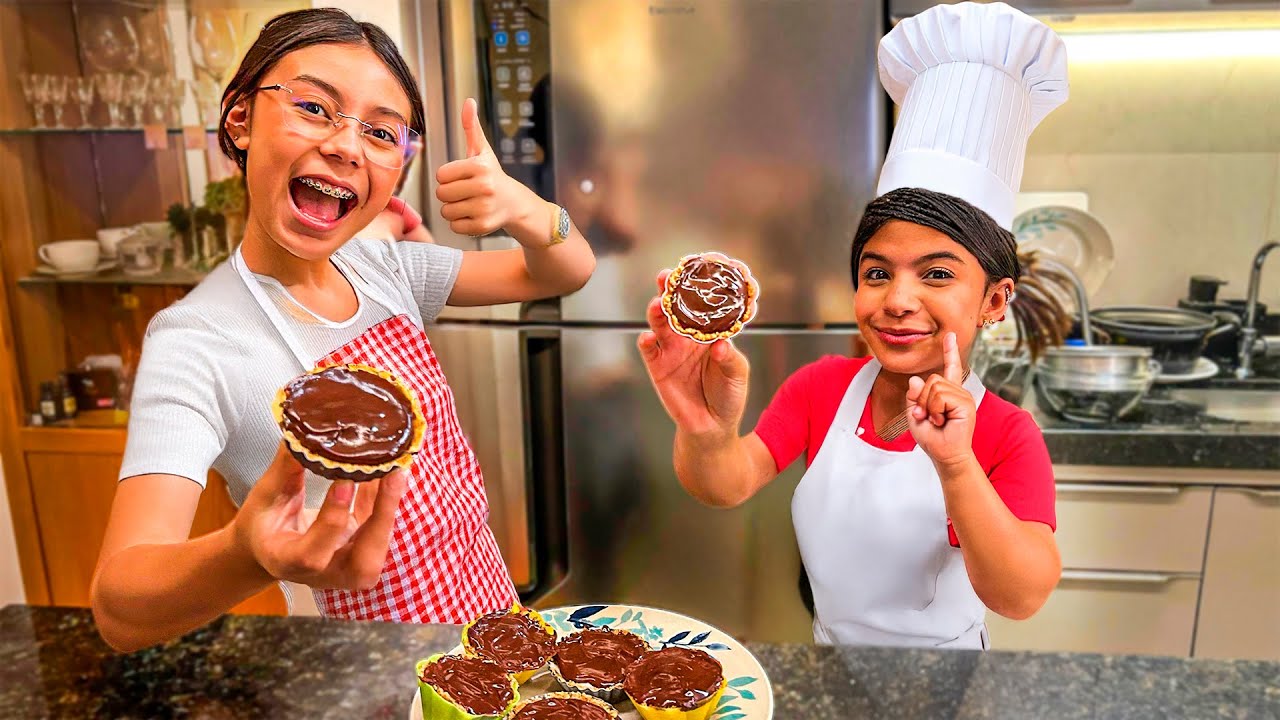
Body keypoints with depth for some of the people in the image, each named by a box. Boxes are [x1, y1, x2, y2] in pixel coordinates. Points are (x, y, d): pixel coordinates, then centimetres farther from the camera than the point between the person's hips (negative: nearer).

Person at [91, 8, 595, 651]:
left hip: (490, 601, 6)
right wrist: (247, 555, -52)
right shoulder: (193, 343, -22)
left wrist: (524, 211, -22)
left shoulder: (385, 267, -3)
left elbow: (569, 273, 0)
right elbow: (118, 611, -29)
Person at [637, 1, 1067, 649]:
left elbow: (1020, 598, -32)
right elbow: (729, 485, -26)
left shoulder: (1006, 435, -20)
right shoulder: (822, 387, -13)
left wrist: (954, 464, -48)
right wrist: (706, 431, -48)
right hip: (826, 645, 3)